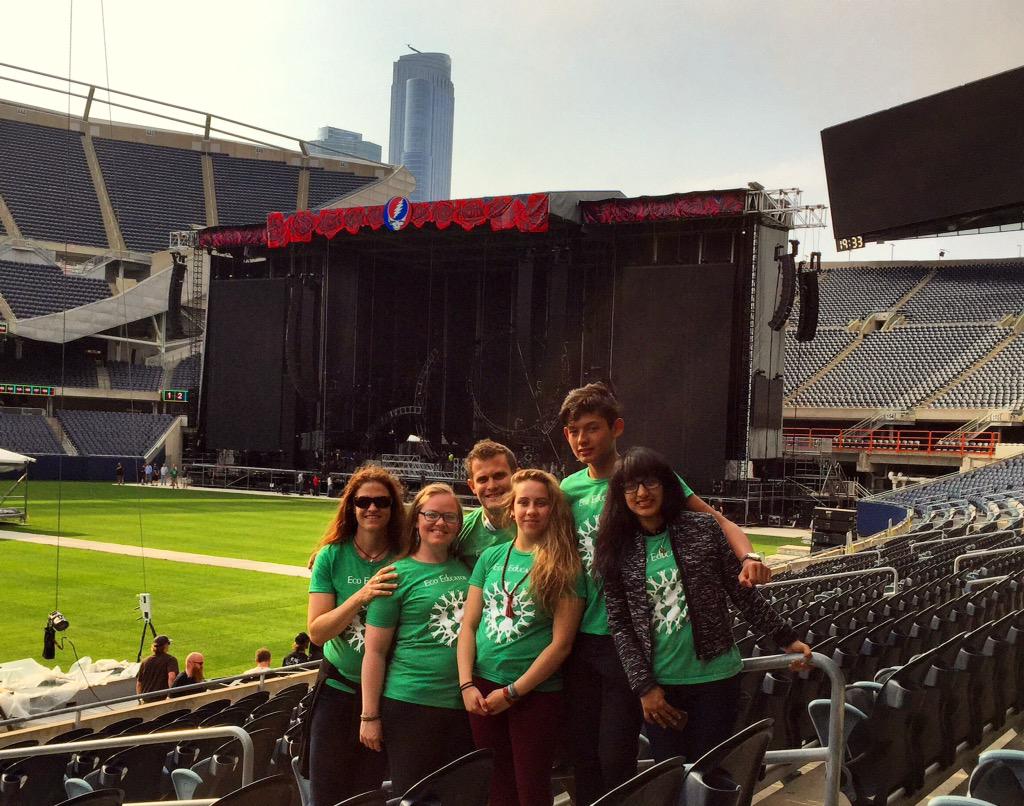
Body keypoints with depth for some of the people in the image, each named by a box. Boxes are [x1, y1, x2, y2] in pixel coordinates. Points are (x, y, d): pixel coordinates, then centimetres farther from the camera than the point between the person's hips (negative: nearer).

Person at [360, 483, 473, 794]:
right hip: (411, 705, -4)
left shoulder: (467, 569, 8)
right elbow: (375, 652, -5)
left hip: (464, 704, 5)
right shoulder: (397, 576, -5)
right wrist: (369, 716, -7)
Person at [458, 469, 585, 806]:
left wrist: (512, 692, -12)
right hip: (483, 687, 4)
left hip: (537, 693, -3)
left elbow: (561, 643, -11)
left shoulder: (565, 566, -6)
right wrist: (467, 685, -6)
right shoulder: (491, 557, 6)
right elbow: (468, 625, 5)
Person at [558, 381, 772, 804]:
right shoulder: (569, 488, 7)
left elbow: (718, 522, -9)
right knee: (582, 752, 12)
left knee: (615, 756, -1)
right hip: (581, 639, 5)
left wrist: (749, 556, -27)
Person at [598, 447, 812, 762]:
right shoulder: (617, 550, 0)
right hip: (659, 686, 1)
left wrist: (786, 638, 4)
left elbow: (742, 593, 3)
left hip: (715, 677, -1)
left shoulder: (703, 528, -3)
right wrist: (644, 686, -6)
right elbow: (620, 624, 0)